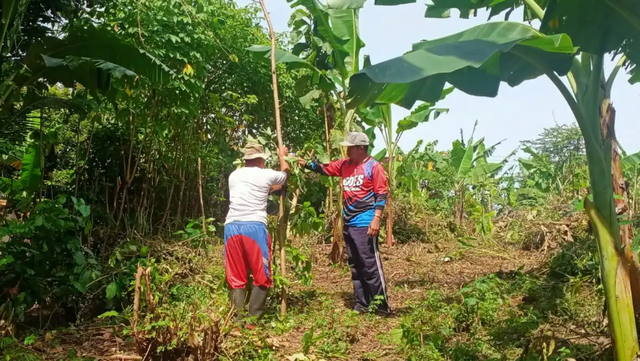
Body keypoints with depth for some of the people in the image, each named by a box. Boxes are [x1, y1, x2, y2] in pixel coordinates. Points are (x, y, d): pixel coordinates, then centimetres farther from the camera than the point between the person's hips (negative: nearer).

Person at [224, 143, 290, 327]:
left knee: (236, 278, 10)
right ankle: (253, 319, 4)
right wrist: (282, 156, 47)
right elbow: (286, 173, 29)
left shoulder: (234, 175, 19)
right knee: (262, 277, 7)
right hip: (254, 227, -4)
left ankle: (237, 320, 7)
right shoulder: (266, 175, 7)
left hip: (231, 227, 4)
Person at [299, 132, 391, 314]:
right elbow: (324, 168, 14)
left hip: (365, 224, -8)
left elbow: (381, 195, -11)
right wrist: (306, 164, -2)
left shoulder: (374, 167, -8)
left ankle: (381, 304, 4)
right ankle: (362, 304, 22)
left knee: (370, 264, -6)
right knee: (355, 266, 13)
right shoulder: (345, 165, 12)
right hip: (349, 224, 8)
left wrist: (376, 219, -18)